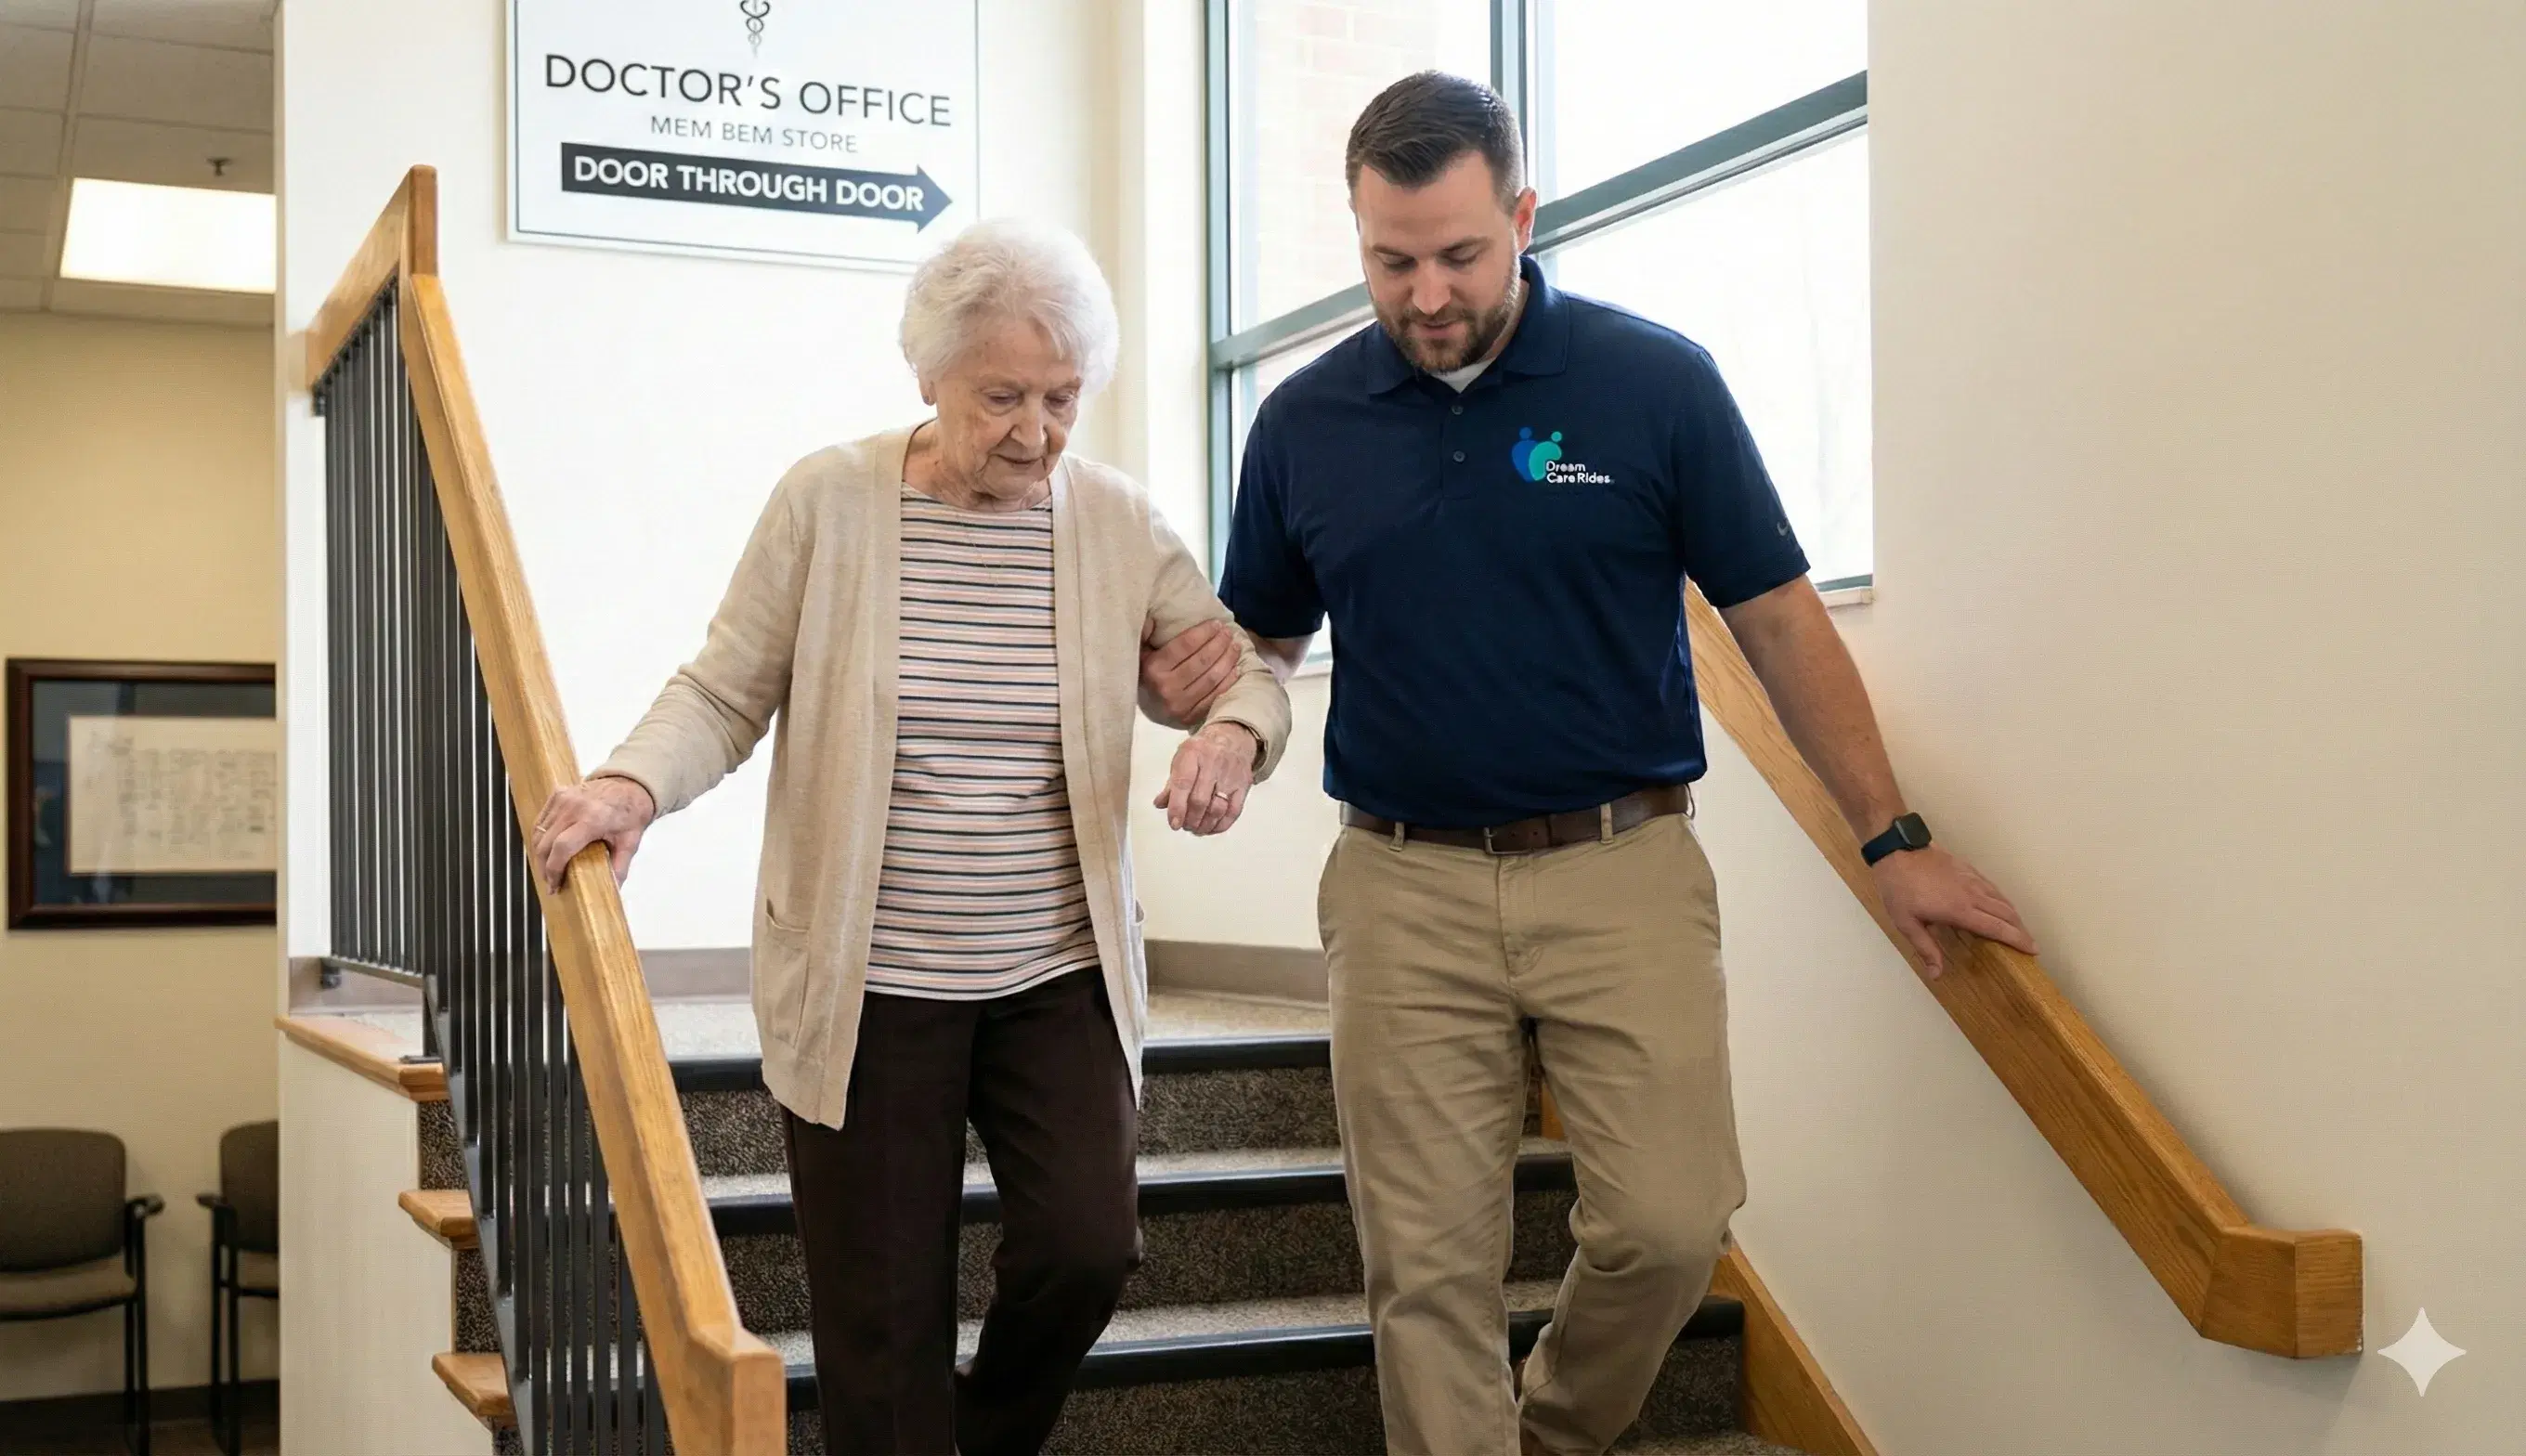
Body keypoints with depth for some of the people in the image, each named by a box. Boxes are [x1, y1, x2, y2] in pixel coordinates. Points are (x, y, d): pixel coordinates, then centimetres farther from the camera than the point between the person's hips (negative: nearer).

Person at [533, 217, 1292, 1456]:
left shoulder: (1116, 522, 1)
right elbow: (725, 694, -4)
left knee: (1085, 1247, -7)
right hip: (866, 986, -2)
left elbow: (1240, 667, 9)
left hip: (1060, 979, 2)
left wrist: (1233, 730, -15)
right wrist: (633, 784, -23)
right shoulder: (827, 501, -6)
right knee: (884, 1323, 4)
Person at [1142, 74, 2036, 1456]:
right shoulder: (1304, 422, 5)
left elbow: (1779, 622, 2)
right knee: (1428, 1267, 2)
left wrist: (1891, 836, 2)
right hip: (1403, 886, 2)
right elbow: (1266, 639, 17)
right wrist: (1191, 677, -7)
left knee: (1668, 1223, -5)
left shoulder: (1657, 382, -2)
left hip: (1623, 873, -1)